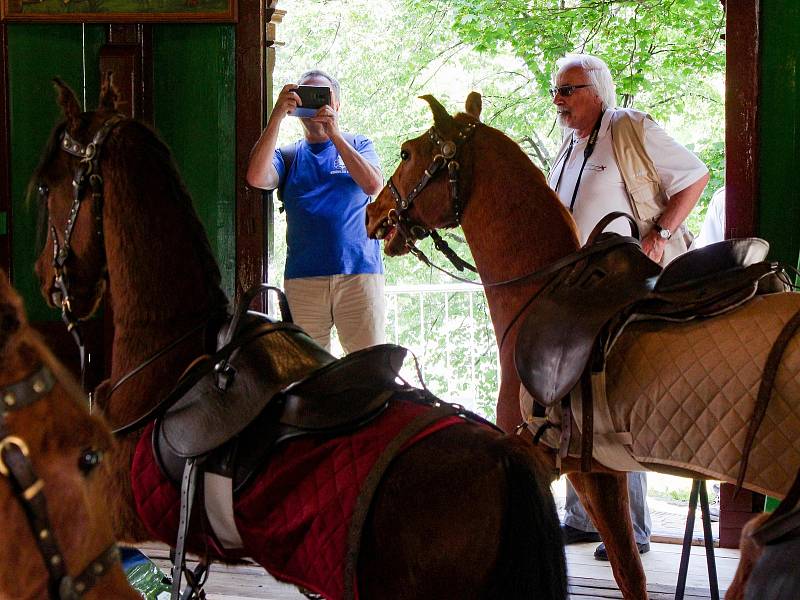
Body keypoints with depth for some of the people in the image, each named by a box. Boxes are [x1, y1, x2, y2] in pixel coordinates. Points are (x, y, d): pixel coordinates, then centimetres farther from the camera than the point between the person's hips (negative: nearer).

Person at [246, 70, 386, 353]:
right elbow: (257, 178, -8)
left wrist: (334, 134, -11)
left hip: (358, 272, -1)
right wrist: (277, 116, -8)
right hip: (303, 276, 1)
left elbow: (373, 185, -7)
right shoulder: (288, 155, 14)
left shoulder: (357, 145, 13)